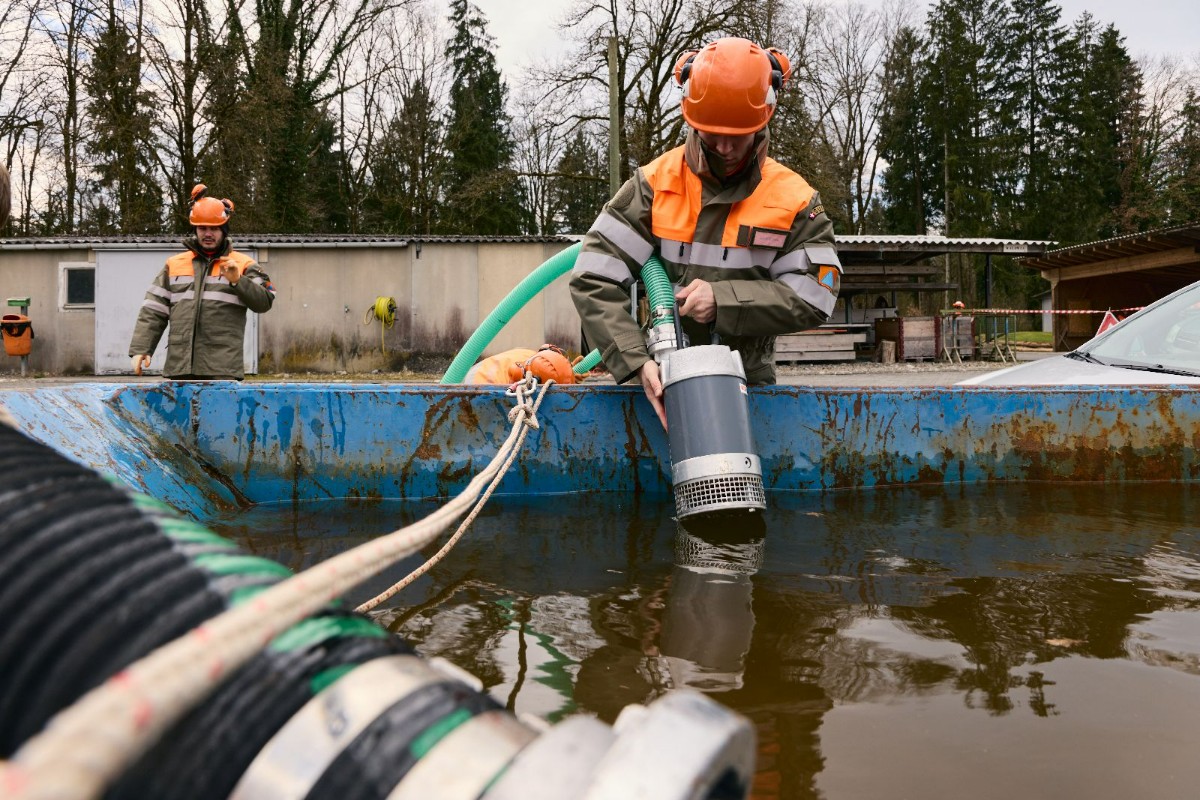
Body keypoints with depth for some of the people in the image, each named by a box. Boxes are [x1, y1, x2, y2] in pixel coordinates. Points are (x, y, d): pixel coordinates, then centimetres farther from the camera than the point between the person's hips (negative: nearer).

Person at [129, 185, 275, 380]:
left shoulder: (243, 264, 9)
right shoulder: (174, 264, 18)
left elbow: (264, 302, -2)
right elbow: (153, 311, 14)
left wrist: (237, 281, -16)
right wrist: (140, 348, 5)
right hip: (180, 363, 4)